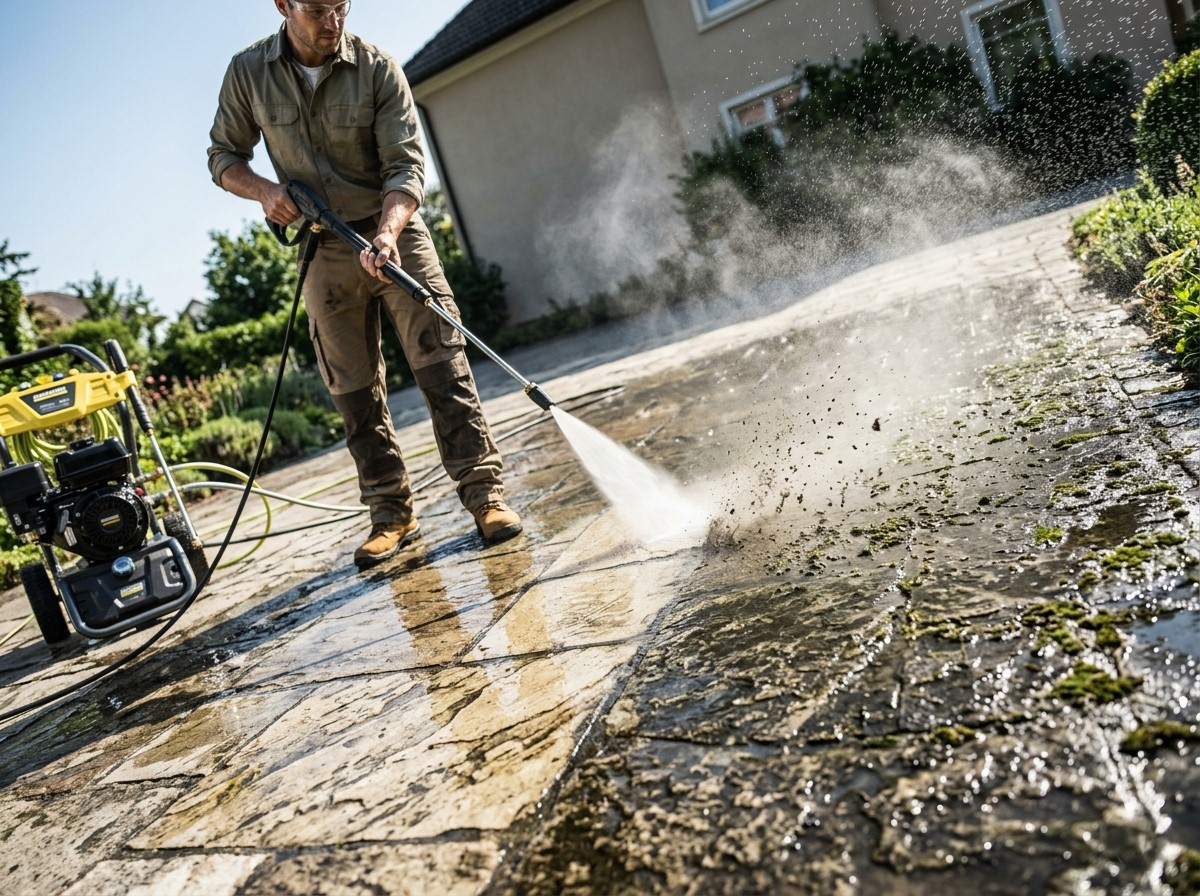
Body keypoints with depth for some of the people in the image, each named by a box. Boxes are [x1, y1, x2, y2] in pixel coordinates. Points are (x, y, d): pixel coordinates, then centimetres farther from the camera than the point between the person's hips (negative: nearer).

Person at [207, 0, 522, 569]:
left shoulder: (376, 68, -9)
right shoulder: (248, 73, -2)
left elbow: (406, 165, -14)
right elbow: (223, 156, 7)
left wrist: (387, 232, -31)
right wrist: (263, 190, -14)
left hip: (393, 232, -2)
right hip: (324, 251, 2)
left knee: (442, 365, -10)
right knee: (354, 393, 3)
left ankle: (484, 492, -5)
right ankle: (391, 513, 12)